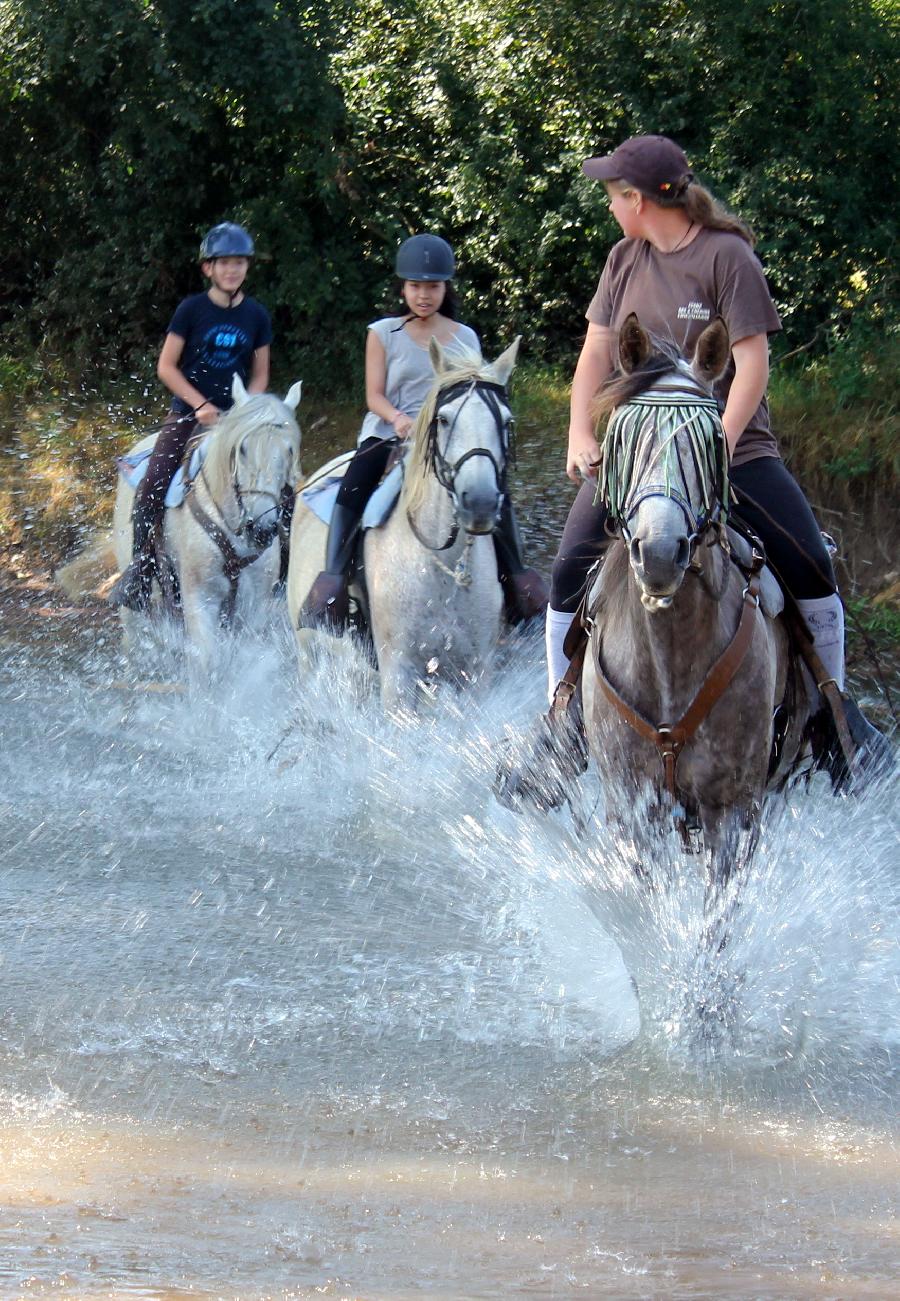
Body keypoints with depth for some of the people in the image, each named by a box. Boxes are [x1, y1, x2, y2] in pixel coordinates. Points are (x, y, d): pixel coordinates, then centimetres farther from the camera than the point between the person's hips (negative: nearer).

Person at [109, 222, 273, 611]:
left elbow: (259, 375, 12)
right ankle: (139, 571, -14)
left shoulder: (256, 316, 6)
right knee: (153, 484, -20)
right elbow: (166, 366, -3)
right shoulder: (191, 310, -3)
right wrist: (200, 404, -12)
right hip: (188, 414, -2)